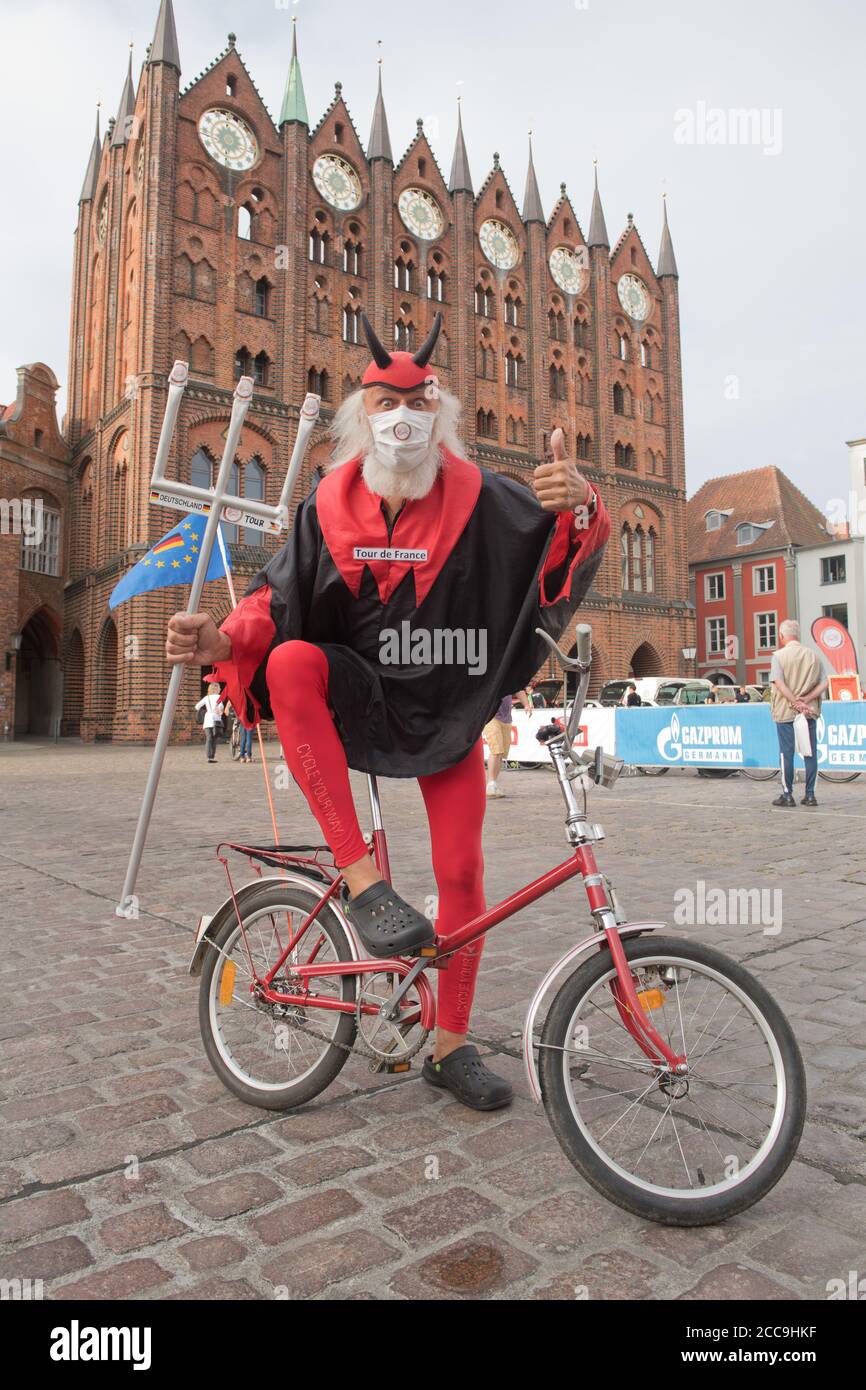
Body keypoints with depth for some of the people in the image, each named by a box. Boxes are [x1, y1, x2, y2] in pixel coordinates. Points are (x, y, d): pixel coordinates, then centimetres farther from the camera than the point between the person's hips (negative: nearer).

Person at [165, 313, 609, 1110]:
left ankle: (451, 1047, 20)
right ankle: (362, 879, -31)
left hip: (449, 711, 0)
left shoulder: (479, 498, -8)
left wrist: (578, 507, -37)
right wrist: (221, 640, -25)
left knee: (462, 875, -1)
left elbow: (568, 554, -13)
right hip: (358, 697, 1)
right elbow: (279, 601, -4)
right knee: (293, 661, -33)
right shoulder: (329, 505, -4)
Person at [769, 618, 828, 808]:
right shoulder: (814, 656, 6)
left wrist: (796, 703, -14)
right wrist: (806, 700, -8)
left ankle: (787, 795, 6)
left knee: (786, 753, 3)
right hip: (810, 712, 3)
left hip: (785, 712, -3)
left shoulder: (779, 655, -6)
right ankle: (810, 795, 10)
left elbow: (779, 684, -16)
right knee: (810, 752, 8)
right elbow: (824, 684, -1)